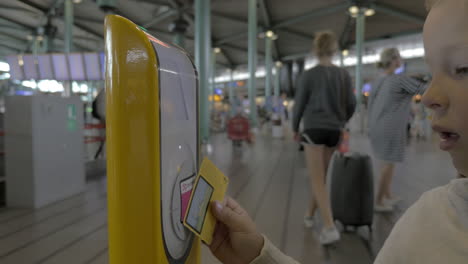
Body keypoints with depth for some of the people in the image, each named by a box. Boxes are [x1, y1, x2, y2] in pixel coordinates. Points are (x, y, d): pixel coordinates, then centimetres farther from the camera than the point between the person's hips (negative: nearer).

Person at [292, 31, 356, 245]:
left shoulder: (308, 75, -6)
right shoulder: (344, 75, 3)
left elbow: (299, 105, -3)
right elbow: (351, 104, 5)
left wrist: (295, 128, 12)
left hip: (314, 129, -4)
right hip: (334, 131, 4)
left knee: (317, 180, -4)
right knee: (320, 175, 18)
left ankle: (330, 227, -15)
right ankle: (309, 214, 32)